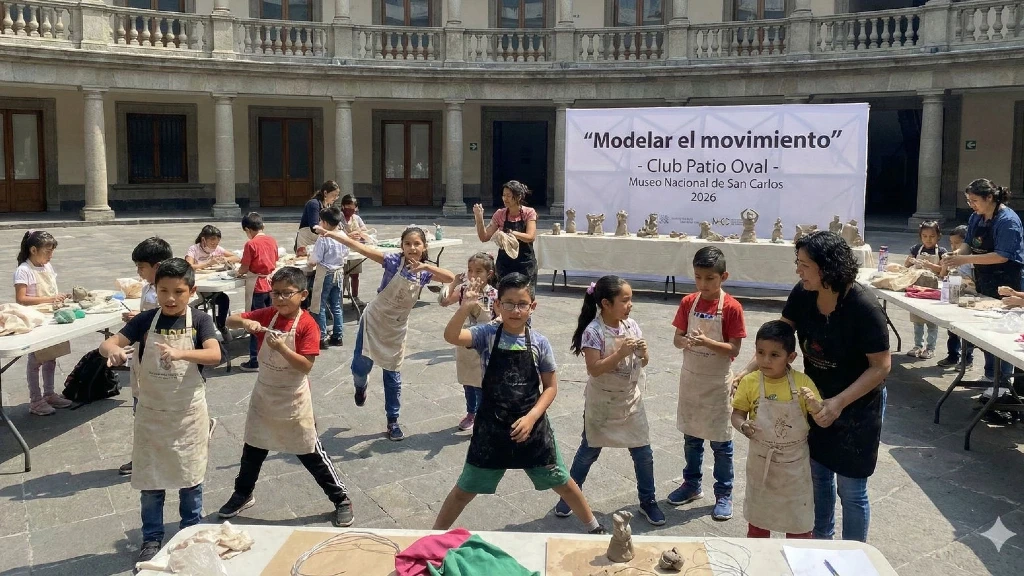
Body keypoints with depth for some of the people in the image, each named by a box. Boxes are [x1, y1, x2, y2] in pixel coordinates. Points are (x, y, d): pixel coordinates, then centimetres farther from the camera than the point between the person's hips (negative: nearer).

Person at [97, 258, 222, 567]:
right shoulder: (145, 320, -5)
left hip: (189, 414, -1)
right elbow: (107, 343, -12)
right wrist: (113, 349, -37)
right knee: (150, 481, 11)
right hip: (151, 414, 1)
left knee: (190, 478, 13)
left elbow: (214, 355, -24)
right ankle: (152, 539, 27)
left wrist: (180, 353, -41)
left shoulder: (199, 320, -9)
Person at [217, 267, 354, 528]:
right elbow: (230, 321, -4)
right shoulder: (267, 315, -4)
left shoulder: (307, 325, -18)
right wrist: (245, 322, -25)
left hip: (293, 401, -5)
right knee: (253, 448, 19)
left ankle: (341, 498, 16)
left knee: (310, 453, 2)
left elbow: (306, 366, -22)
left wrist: (281, 347, -34)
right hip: (264, 395, 5)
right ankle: (243, 494, 41)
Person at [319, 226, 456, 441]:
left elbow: (451, 278, -19)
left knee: (393, 375, 9)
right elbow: (364, 250, -29)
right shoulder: (394, 261, -17)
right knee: (362, 365, -2)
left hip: (396, 327, 3)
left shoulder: (424, 272, -7)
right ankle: (360, 386, 36)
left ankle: (393, 421, 23)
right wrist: (335, 235, -41)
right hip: (373, 320, -3)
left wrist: (427, 266, -31)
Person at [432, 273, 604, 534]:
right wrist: (465, 307, -41)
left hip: (532, 426, 1)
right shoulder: (487, 334, -9)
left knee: (561, 482, 16)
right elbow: (451, 336, -26)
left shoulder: (539, 342, -6)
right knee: (465, 489, 11)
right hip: (491, 427, -1)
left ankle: (594, 527, 38)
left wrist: (531, 417, -12)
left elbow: (551, 386, -1)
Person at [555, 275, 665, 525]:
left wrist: (643, 351, -17)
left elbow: (644, 362, 5)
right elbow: (594, 369, -26)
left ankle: (648, 501, 25)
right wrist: (621, 352, -31)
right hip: (601, 403, -4)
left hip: (631, 401, 4)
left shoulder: (631, 325, -4)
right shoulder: (594, 331, -20)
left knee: (643, 452, 8)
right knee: (589, 450, 11)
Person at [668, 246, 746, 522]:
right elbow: (677, 339, 1)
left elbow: (734, 349, -14)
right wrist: (685, 341, -22)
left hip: (717, 382, -4)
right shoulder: (688, 303, -1)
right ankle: (692, 484, 33)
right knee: (691, 437, 17)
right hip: (690, 378, 4)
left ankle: (724, 494, 20)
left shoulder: (731, 308, -13)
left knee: (721, 442, 7)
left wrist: (707, 342, -29)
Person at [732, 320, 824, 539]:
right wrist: (743, 426, -24)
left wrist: (815, 406, -29)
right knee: (757, 520, 17)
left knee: (799, 525, 12)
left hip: (795, 463, -1)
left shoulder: (802, 382, -13)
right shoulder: (750, 382, -11)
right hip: (761, 462, 1)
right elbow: (738, 413, -2)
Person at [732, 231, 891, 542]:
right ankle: (822, 542, 42)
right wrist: (748, 370, -18)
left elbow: (881, 366, -23)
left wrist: (839, 402, -30)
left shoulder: (863, 307, -29)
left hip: (858, 405, -5)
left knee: (851, 488, 7)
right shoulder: (802, 295, -13)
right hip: (817, 400, 6)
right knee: (818, 475, 20)